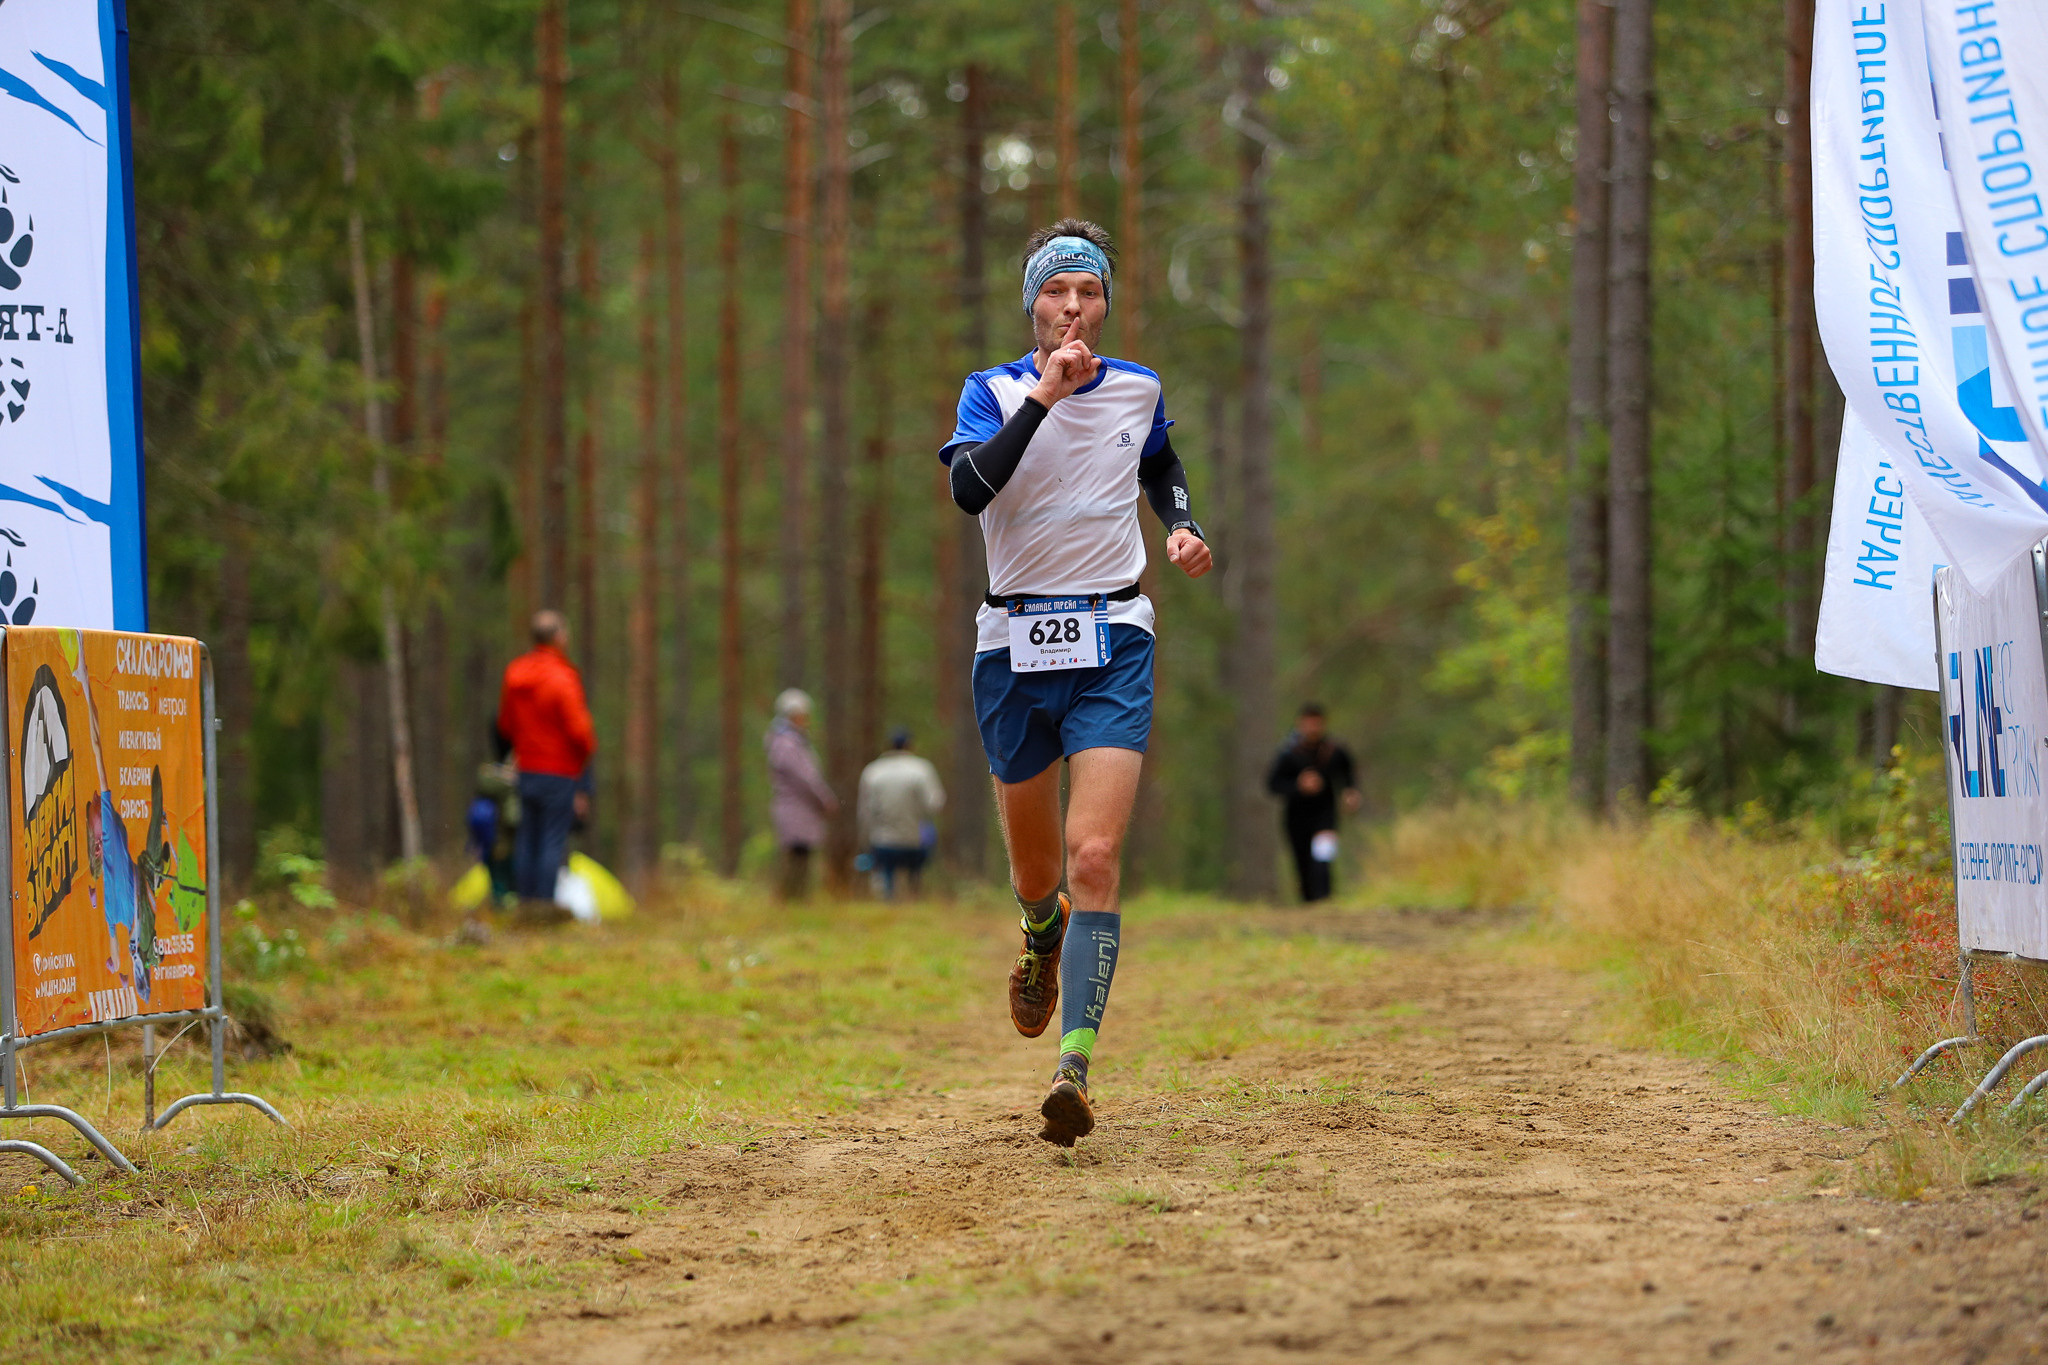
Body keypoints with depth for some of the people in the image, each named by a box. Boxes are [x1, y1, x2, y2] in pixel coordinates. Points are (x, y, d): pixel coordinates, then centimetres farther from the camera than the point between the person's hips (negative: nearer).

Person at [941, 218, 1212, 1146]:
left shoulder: (1138, 390, 7)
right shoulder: (993, 391, -1)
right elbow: (968, 488, -20)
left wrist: (1182, 528, 8)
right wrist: (1043, 394, -25)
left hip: (1113, 645, 0)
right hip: (1014, 644, 0)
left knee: (1094, 860, -17)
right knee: (1035, 871, 11)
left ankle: (1074, 1067, -24)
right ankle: (1044, 936, 50)